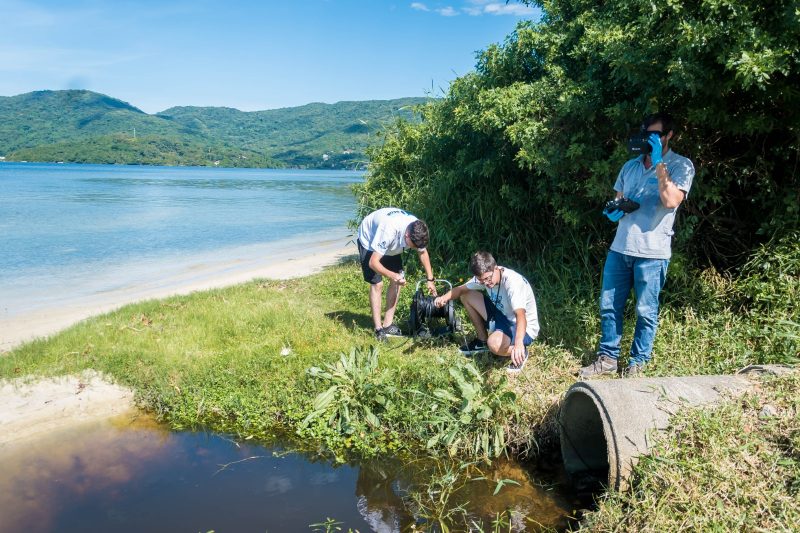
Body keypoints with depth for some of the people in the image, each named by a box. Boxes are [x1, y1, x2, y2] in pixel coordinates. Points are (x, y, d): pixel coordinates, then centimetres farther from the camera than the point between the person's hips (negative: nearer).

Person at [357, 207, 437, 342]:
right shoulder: (389, 231, -45)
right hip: (369, 241, -6)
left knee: (397, 282, -2)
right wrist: (393, 275, -51)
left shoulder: (418, 231, -25)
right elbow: (373, 262, -40)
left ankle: (388, 324, 8)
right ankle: (378, 329, -5)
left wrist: (430, 279, -3)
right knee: (377, 284, -13)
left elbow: (423, 252, -3)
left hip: (392, 246, 6)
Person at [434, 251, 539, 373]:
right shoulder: (484, 276, -10)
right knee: (467, 296, 0)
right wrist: (445, 297, -21)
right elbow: (461, 289, 2)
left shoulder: (513, 282, -33)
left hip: (524, 328, -8)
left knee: (494, 344, -38)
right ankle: (482, 340, 15)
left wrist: (518, 344, -62)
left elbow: (521, 315, -45)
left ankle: (521, 352, -3)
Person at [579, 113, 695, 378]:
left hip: (652, 252, -5)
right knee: (608, 305, 7)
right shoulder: (630, 166, 15)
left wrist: (659, 163, -15)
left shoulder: (681, 165, -2)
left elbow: (671, 201, -18)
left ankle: (637, 363, 18)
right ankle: (607, 358, 19)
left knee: (646, 312, 4)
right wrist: (614, 211, 1)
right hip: (620, 247, 5)